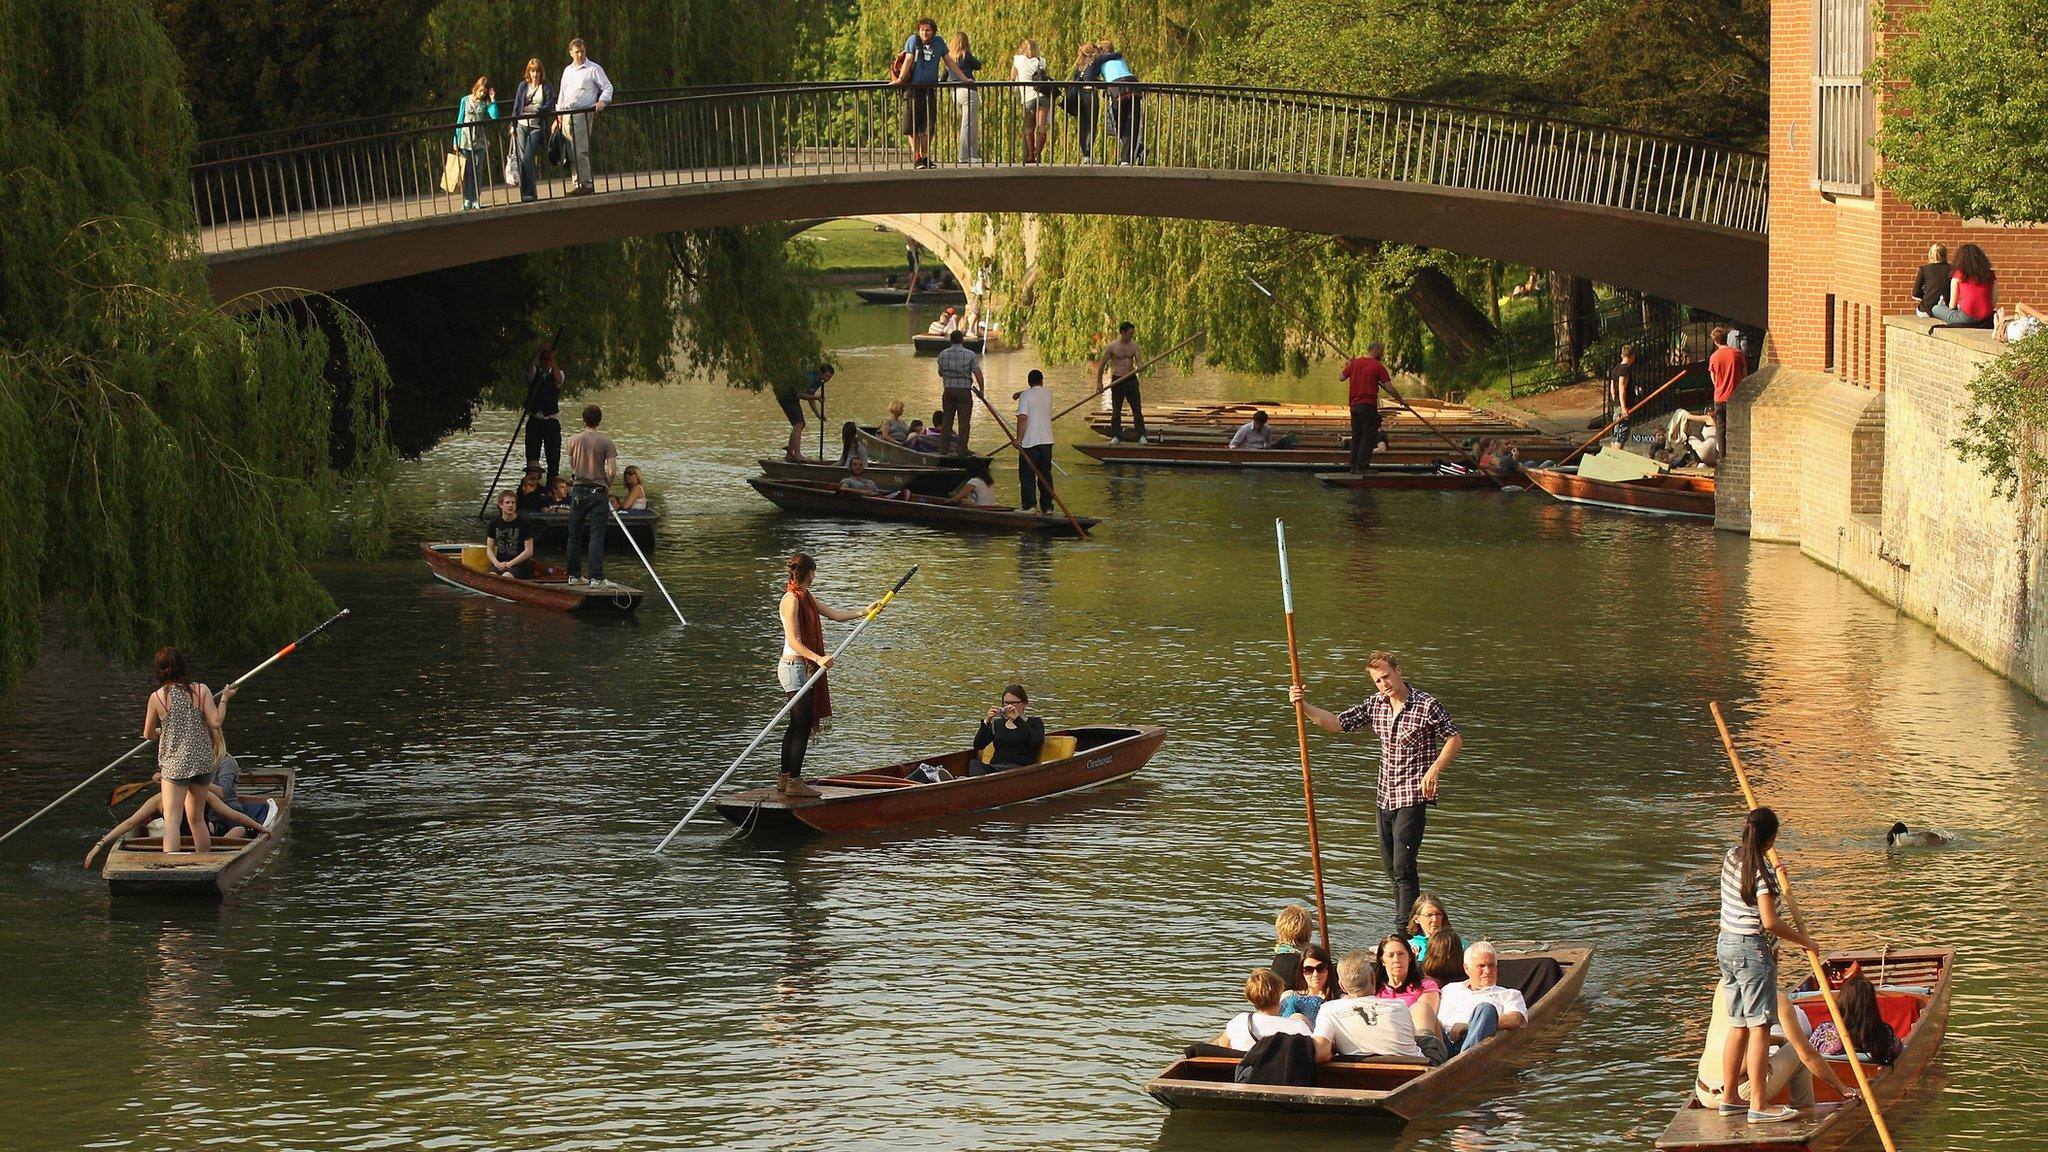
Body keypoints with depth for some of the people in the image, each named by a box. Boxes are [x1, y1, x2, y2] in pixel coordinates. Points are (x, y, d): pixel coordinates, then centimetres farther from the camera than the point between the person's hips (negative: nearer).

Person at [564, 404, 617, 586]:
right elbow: (613, 472, -10)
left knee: (575, 535, 12)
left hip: (578, 491, 2)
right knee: (597, 537, -2)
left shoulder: (574, 440, 0)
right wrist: (607, 488, 7)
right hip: (598, 492, -2)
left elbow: (572, 467, 12)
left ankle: (574, 575, 15)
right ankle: (596, 577, -6)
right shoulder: (606, 442, -7)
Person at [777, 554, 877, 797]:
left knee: (796, 725, 13)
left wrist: (865, 612, 6)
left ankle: (784, 779, 18)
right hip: (795, 666, -10)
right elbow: (793, 641, -22)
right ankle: (794, 782, -8)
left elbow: (835, 614, 15)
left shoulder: (806, 597, 15)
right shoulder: (792, 599, -16)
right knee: (803, 725, -9)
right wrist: (818, 659, -33)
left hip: (802, 667, 10)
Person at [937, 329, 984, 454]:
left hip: (948, 391, 3)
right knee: (964, 421, 1)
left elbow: (940, 373, 13)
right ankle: (962, 450, -2)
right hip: (964, 391, -3)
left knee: (947, 420, 11)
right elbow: (978, 373, -12)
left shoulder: (943, 354, 2)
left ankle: (943, 448, 12)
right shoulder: (970, 355, -6)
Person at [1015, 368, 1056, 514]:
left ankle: (1029, 505, -2)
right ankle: (1047, 506, 11)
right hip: (1047, 440, 5)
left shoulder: (1025, 395, -8)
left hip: (1030, 442, -5)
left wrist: (1019, 438, -14)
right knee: (1045, 474, 11)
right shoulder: (1048, 393, 8)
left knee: (1027, 475, 2)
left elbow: (1022, 418, -17)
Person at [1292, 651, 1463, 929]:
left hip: (1413, 798, -7)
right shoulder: (1375, 705, 6)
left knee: (1403, 866, -14)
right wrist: (1305, 706, -6)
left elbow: (1455, 740, -5)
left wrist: (1435, 769, -20)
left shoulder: (1426, 705, -11)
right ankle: (1408, 920, 28)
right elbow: (1336, 723, 8)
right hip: (1386, 796, 7)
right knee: (1390, 864, 14)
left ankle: (1406, 932, -13)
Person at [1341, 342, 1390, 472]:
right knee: (1369, 437, -1)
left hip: (1354, 405, 6)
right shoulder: (1378, 366, -9)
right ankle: (1361, 467, -5)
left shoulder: (1355, 362, 5)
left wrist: (1346, 365, 30)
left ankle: (1354, 467, 16)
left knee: (1356, 437, 14)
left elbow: (1341, 377, 13)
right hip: (1369, 406, -6)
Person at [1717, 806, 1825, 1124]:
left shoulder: (1731, 858, 8)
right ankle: (1758, 1107, -9)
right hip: (1753, 951, -9)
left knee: (1738, 1026, 15)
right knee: (1759, 1027, -7)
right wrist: (1805, 942, -11)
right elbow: (1770, 922, -23)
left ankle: (1729, 1099, 20)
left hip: (1726, 945, 9)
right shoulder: (1762, 871, -18)